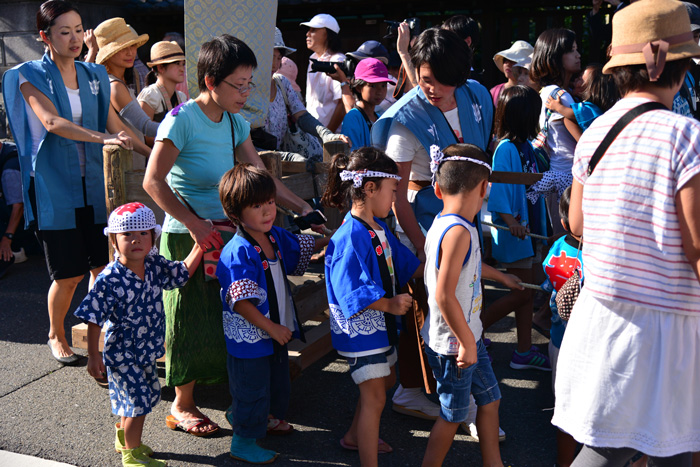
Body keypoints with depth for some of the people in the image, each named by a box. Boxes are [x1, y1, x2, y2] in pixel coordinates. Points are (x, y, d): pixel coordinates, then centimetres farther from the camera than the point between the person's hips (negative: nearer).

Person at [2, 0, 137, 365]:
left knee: (103, 268, 2)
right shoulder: (30, 76, -4)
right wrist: (103, 137, -35)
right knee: (68, 276, 1)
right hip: (54, 187, -4)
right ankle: (56, 336, 26)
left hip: (95, 184, 4)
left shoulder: (94, 75, 11)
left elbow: (115, 125, 11)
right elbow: (51, 121, -21)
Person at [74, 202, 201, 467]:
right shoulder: (109, 280, -23)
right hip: (122, 355, -7)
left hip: (147, 350, 7)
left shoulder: (154, 266, -6)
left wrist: (199, 246, -5)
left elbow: (183, 272, 7)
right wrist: (93, 356, -16)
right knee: (138, 401, 0)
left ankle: (123, 437, 47)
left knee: (149, 393, 22)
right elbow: (94, 321, -18)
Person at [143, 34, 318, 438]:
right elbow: (153, 181, -17)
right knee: (192, 319, 4)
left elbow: (259, 174, 10)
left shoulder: (236, 122, 6)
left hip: (227, 232, 6)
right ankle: (183, 405, 22)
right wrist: (195, 225, -21)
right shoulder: (182, 120, -16)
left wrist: (302, 207, 2)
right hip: (187, 236, -6)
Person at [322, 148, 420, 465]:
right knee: (374, 398, -5)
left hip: (381, 324, 11)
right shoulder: (349, 239, -26)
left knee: (385, 380, 26)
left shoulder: (379, 228, 5)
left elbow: (404, 263, 19)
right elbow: (350, 292, -28)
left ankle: (355, 436, 45)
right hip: (360, 329, -11)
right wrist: (389, 304, -30)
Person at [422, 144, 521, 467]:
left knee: (489, 398, 20)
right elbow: (444, 296, -30)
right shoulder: (458, 231, -26)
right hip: (453, 344, -9)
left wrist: (502, 276, 43)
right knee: (452, 415, 7)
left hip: (469, 335, 9)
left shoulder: (444, 224, 5)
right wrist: (467, 343, -22)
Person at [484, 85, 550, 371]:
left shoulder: (525, 145, 9)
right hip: (514, 231, -9)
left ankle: (524, 352, 21)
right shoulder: (507, 148, -17)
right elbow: (499, 188, -23)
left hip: (529, 229, 9)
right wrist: (510, 221, -32)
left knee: (527, 293, 12)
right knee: (521, 294, -4)